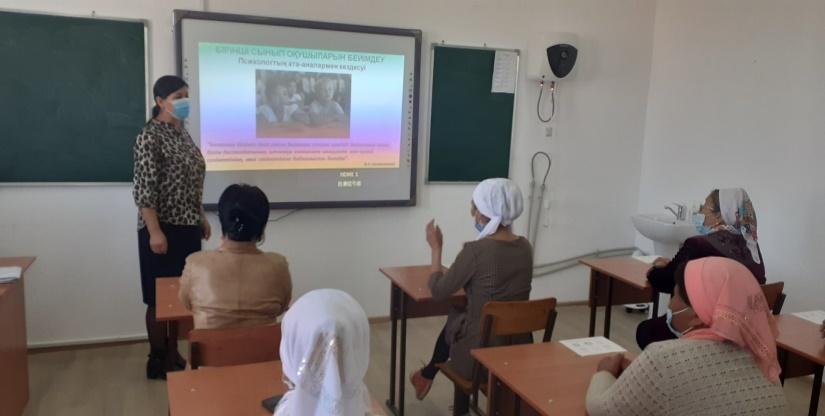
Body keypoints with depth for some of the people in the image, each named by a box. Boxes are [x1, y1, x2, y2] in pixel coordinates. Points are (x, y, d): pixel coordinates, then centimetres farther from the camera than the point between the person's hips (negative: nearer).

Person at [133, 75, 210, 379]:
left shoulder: (183, 133, 12)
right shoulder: (150, 136, -13)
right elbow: (144, 188, -18)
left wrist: (201, 217, 18)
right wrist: (154, 231, -22)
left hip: (187, 227, 8)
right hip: (163, 228, -8)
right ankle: (157, 360, 15)